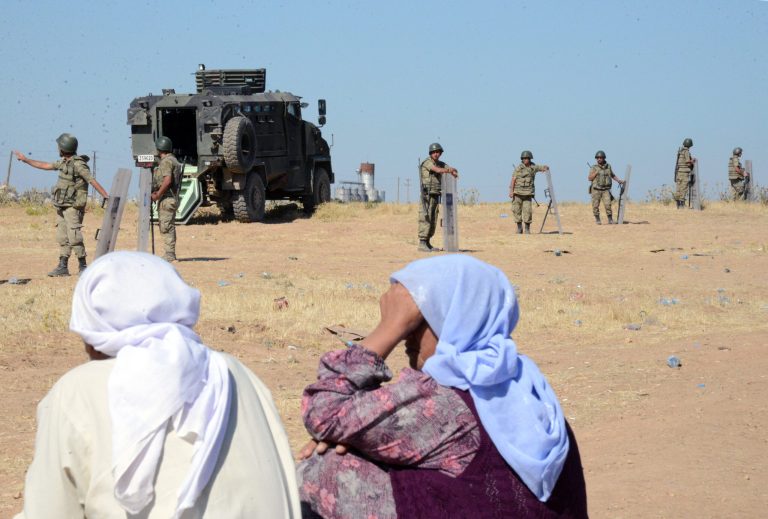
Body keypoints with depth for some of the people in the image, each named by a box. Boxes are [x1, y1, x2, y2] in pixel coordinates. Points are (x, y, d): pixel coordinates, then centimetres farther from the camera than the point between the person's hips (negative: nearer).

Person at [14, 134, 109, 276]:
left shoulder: (78, 164, -16)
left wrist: (106, 197, -27)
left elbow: (93, 181, -21)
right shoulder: (63, 162, 11)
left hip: (73, 207, -9)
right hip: (61, 207, 9)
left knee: (74, 238, -12)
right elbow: (45, 166, 23)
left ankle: (83, 266, -5)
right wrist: (25, 160, 29)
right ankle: (63, 267, 12)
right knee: (62, 238, 9)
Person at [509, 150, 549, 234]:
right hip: (517, 192, -1)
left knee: (527, 210, -9)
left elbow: (544, 168, 15)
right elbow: (513, 180, -6)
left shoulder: (533, 167, 3)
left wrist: (546, 168, -11)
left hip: (528, 193, 1)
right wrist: (511, 191, -14)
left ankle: (527, 229, 3)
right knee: (516, 210, -3)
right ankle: (519, 228, 11)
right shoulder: (519, 168, -4)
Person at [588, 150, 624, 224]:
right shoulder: (594, 168, 0)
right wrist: (596, 172, -15)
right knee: (595, 206, -2)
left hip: (606, 190, 1)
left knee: (608, 205, -12)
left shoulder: (608, 167, 7)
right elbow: (589, 178, -6)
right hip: (596, 190, -1)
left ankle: (610, 220, -4)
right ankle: (597, 220, 12)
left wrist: (619, 180, 11)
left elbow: (613, 176, 22)